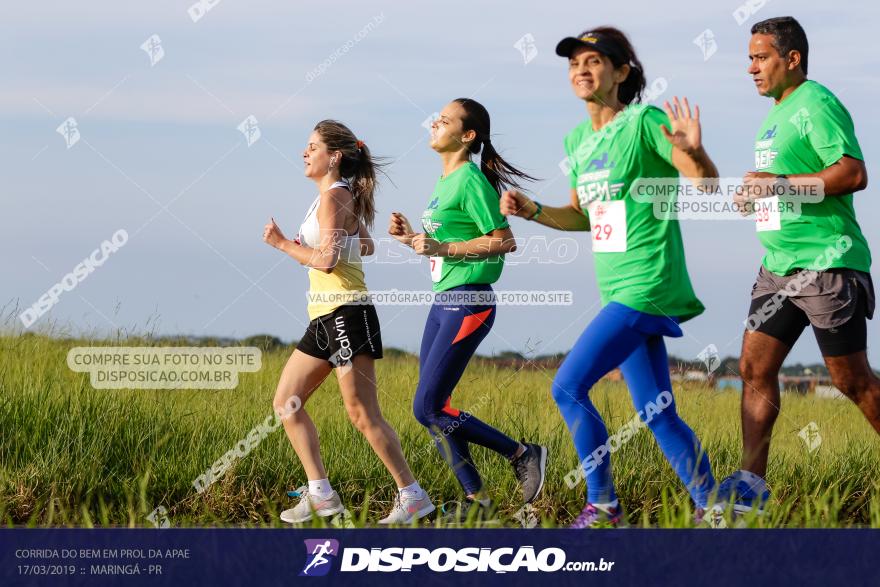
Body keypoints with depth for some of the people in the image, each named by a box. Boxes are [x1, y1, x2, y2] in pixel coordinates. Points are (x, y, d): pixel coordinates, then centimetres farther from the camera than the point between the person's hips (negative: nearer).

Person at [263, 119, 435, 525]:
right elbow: (365, 247, 31)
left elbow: (327, 260, -20)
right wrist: (306, 247, 26)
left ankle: (412, 496, -6)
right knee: (286, 403, 8)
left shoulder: (333, 196, -11)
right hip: (324, 319, 10)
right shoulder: (344, 197, 17)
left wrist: (282, 244, -9)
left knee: (362, 414, -10)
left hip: (346, 313, -10)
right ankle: (321, 495, 6)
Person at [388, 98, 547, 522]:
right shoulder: (444, 181, 16)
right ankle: (475, 500, 13)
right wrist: (411, 238, 7)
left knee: (427, 409, -10)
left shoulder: (471, 181, -13)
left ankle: (524, 456, -1)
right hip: (443, 300, 10)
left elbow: (503, 241, -18)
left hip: (469, 303, -10)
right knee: (433, 408, 7)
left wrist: (442, 247, -20)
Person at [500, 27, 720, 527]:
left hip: (646, 285, -8)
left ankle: (603, 505, -2)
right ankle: (709, 505, 16)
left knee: (569, 387, -12)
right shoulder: (578, 140, 12)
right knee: (657, 412, 9)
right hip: (618, 292, 8)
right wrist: (533, 211, 7)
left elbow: (707, 185, -13)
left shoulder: (644, 122, -10)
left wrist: (695, 152, -34)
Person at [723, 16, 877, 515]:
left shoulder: (817, 105, -12)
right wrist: (757, 194, 12)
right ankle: (752, 482, 2)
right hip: (780, 264, 9)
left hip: (827, 263, -9)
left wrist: (781, 184, -23)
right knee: (756, 366, 1)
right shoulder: (779, 113, 18)